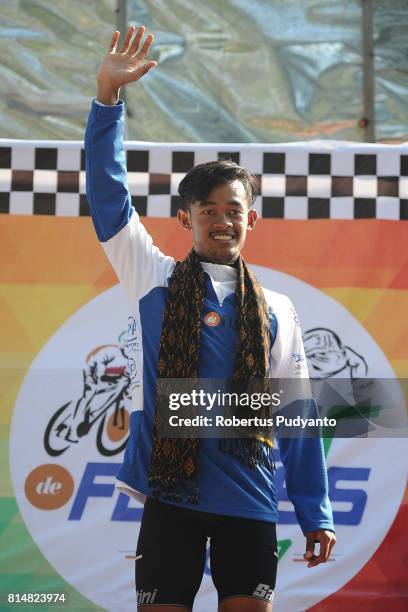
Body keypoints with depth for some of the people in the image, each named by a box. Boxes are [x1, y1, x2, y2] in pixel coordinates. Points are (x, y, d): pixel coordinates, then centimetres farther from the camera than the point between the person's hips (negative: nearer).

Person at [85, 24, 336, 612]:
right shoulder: (154, 280, 6)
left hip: (250, 500, 1)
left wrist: (316, 514, 7)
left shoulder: (276, 311, 9)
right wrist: (108, 94, -11)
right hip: (170, 495, -1)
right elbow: (107, 189, -2)